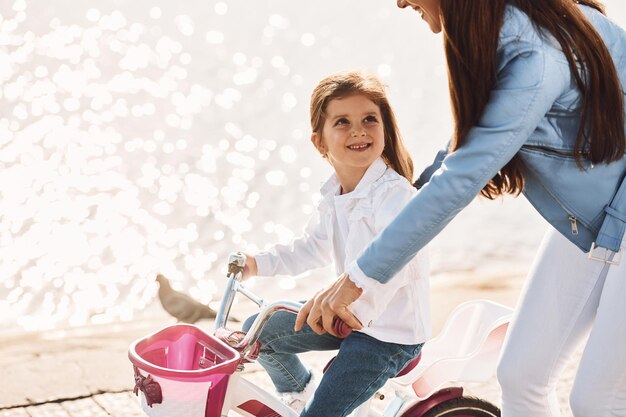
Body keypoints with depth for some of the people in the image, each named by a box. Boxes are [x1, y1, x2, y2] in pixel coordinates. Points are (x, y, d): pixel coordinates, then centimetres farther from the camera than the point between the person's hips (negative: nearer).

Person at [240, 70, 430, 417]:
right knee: (258, 331, 10)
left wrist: (353, 305, -51)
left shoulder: (395, 193, -23)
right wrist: (259, 263, 5)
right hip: (347, 315, 8)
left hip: (389, 333, -8)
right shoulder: (334, 194, 2)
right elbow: (314, 248, 16)